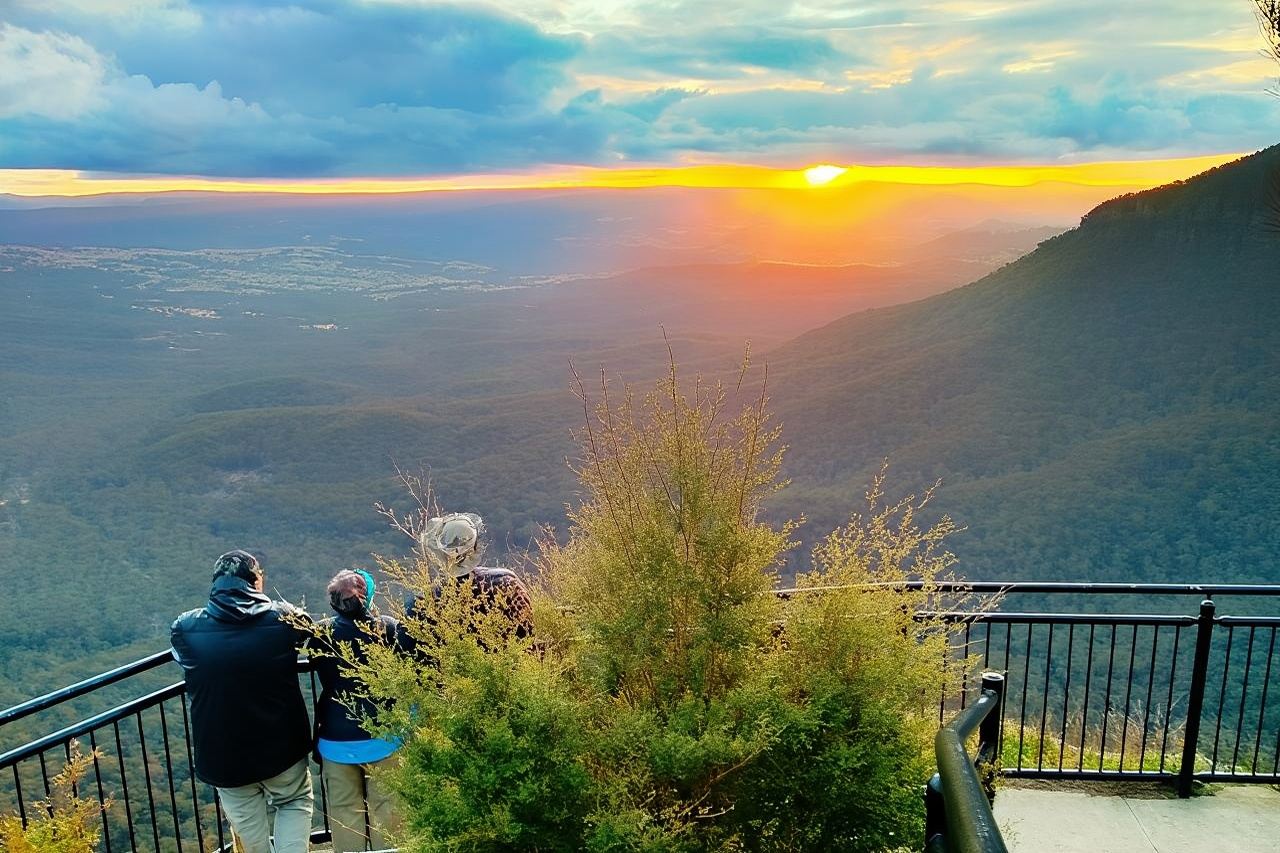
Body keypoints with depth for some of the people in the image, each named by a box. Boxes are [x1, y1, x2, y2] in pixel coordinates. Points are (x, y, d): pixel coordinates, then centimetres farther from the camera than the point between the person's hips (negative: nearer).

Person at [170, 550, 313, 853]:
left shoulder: (186, 629, -11)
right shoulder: (283, 617, -13)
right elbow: (309, 634, 9)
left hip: (223, 756, 1)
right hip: (282, 747, -1)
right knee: (295, 803, 23)